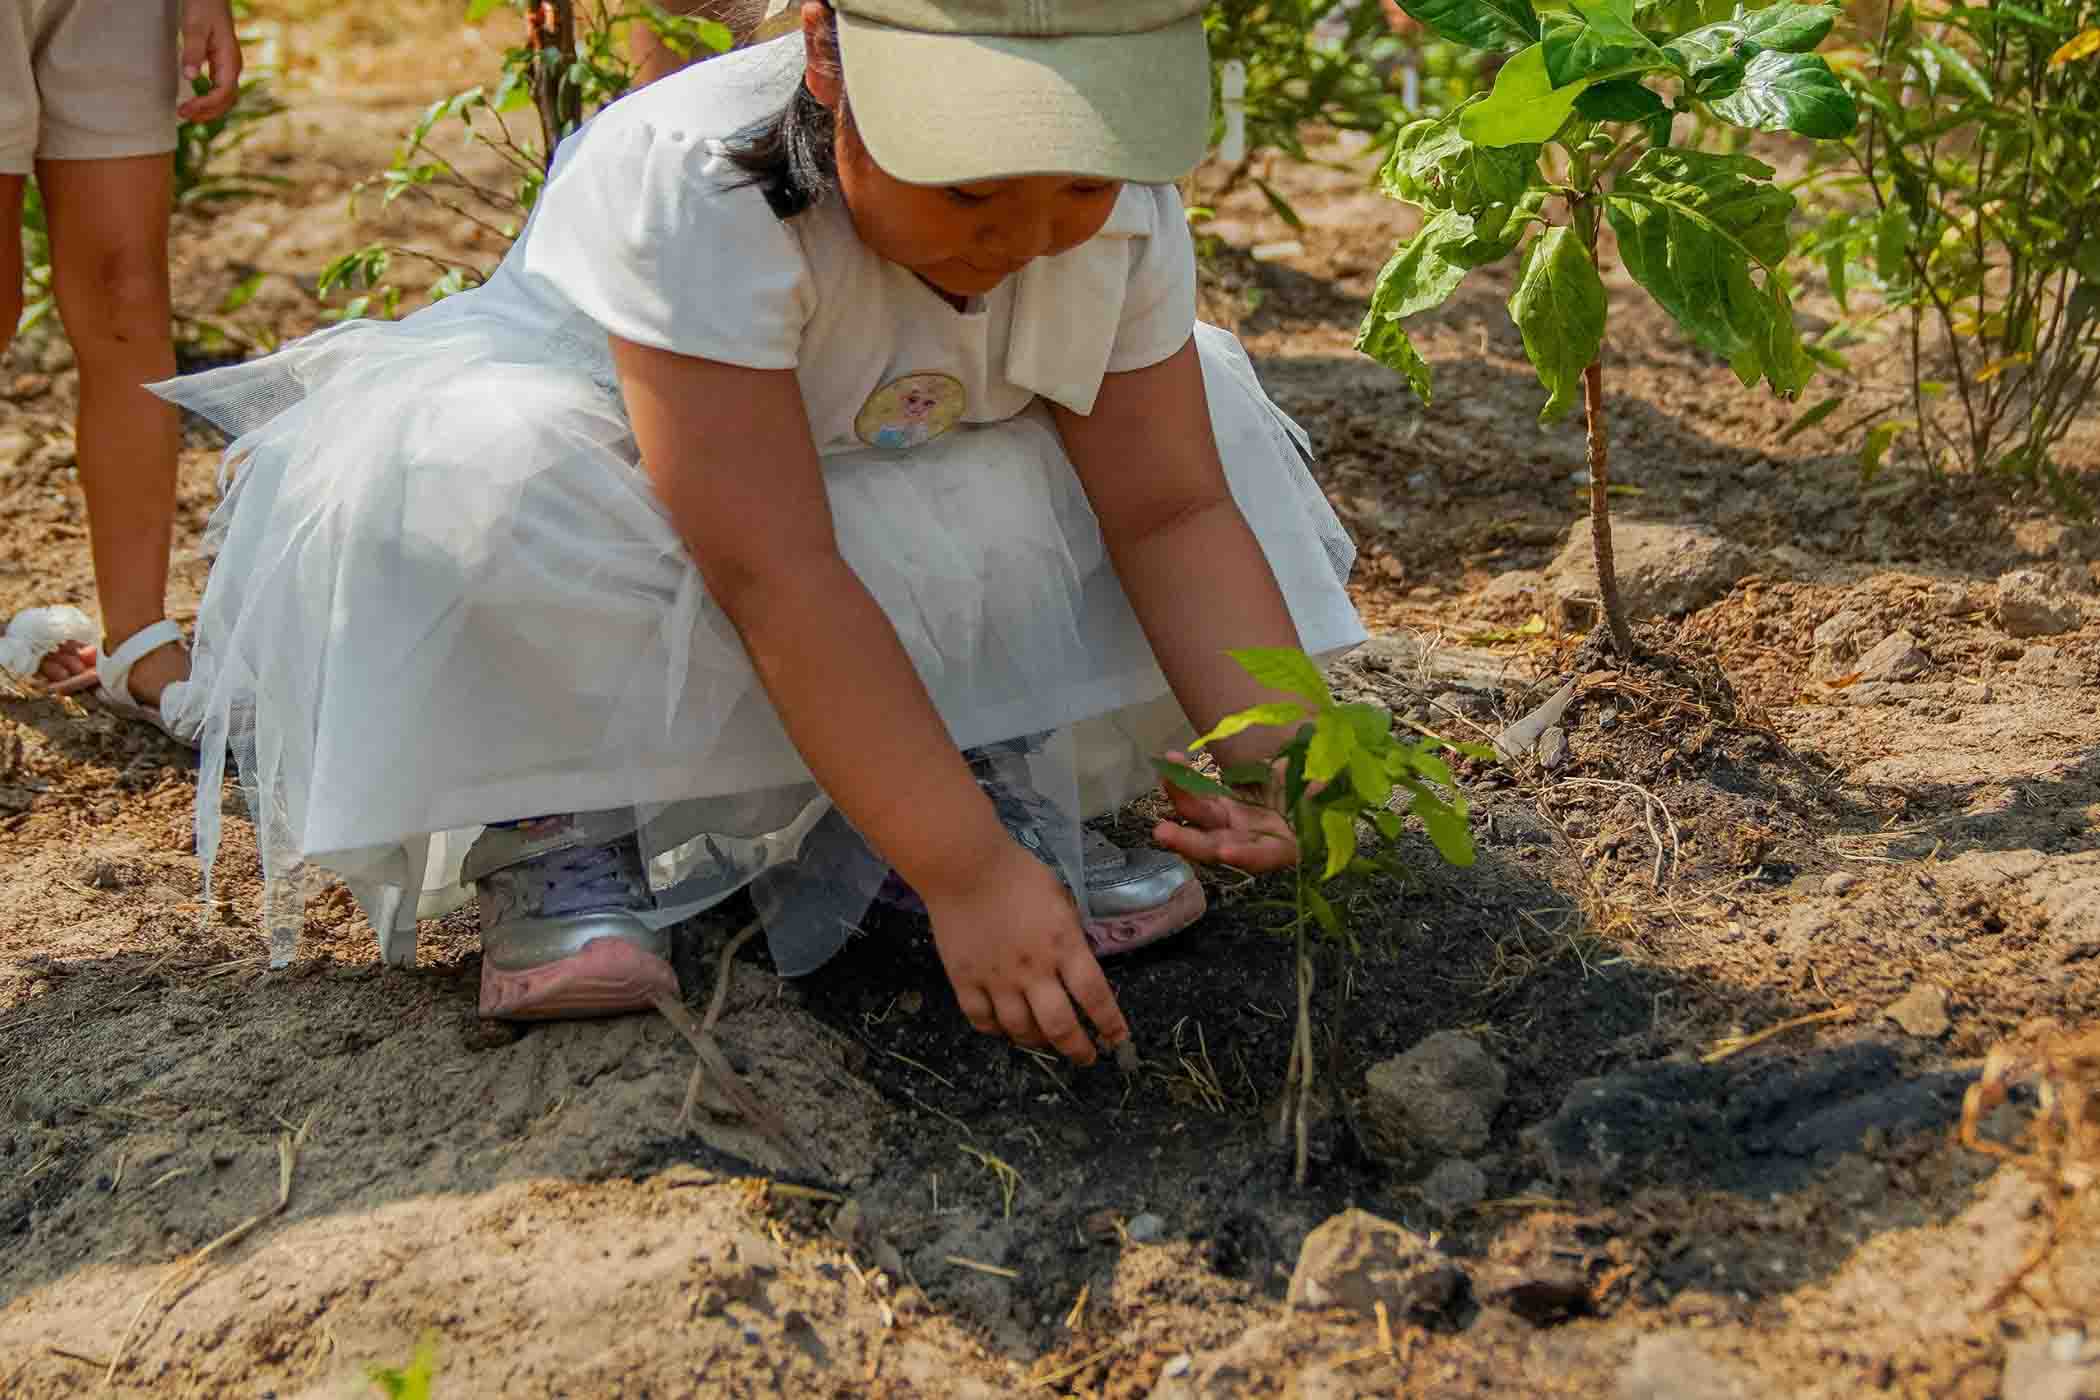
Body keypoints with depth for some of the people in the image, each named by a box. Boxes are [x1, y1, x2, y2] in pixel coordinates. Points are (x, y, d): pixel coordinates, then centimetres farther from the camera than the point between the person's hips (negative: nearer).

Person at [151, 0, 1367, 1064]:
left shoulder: (1118, 208, -18)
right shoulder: (684, 185, -36)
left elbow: (1175, 508, -17)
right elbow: (776, 577, -40)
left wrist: (1271, 758, -34)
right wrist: (966, 877, -43)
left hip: (897, 525, 5)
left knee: (1197, 404, -8)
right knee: (493, 473, -38)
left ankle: (990, 778, -7)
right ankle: (554, 838, -15)